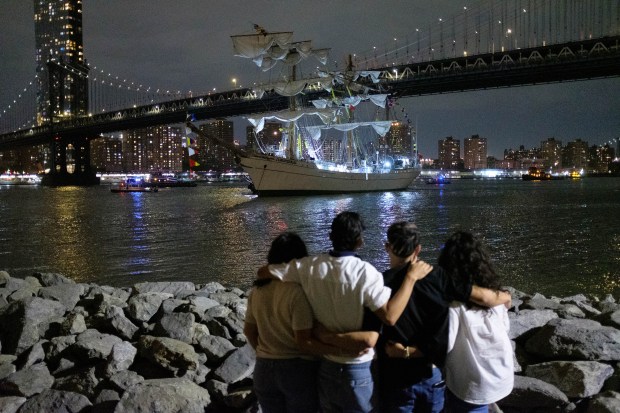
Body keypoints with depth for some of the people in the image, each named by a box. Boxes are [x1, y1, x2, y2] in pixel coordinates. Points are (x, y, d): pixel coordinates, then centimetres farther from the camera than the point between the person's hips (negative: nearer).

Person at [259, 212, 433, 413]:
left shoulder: (310, 266, -10)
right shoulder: (364, 272, -22)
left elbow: (263, 272, -2)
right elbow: (390, 316, -29)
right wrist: (411, 277, -21)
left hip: (325, 364, 4)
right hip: (358, 369, -3)